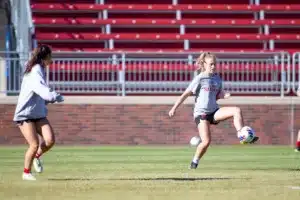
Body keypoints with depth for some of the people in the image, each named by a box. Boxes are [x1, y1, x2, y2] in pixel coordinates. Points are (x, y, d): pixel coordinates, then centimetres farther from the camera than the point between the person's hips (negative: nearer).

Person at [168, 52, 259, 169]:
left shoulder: (217, 79, 9)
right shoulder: (200, 79, -6)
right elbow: (186, 94, -4)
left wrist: (224, 95, -3)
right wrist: (174, 108, -6)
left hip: (214, 111, 5)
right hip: (201, 112, -5)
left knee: (237, 111, -18)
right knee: (206, 141, -16)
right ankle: (195, 162, 8)